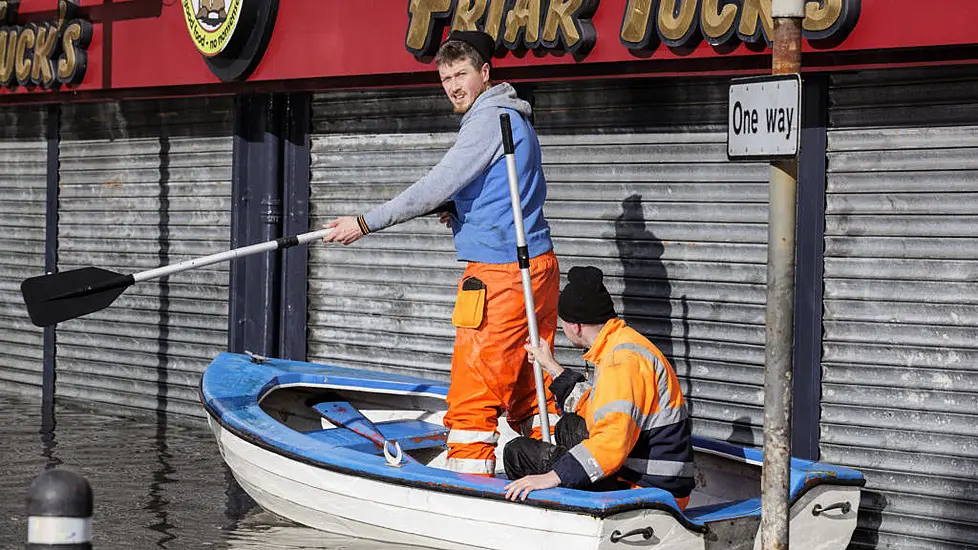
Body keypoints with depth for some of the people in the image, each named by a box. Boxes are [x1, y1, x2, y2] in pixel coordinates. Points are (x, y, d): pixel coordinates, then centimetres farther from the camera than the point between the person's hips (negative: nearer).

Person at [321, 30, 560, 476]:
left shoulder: (489, 119, -13)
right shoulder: (515, 118, 18)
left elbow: (436, 188, -18)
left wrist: (366, 223, -15)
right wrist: (459, 209, 10)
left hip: (500, 273, -10)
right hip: (536, 267, 10)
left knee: (473, 397, -8)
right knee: (528, 390, 14)